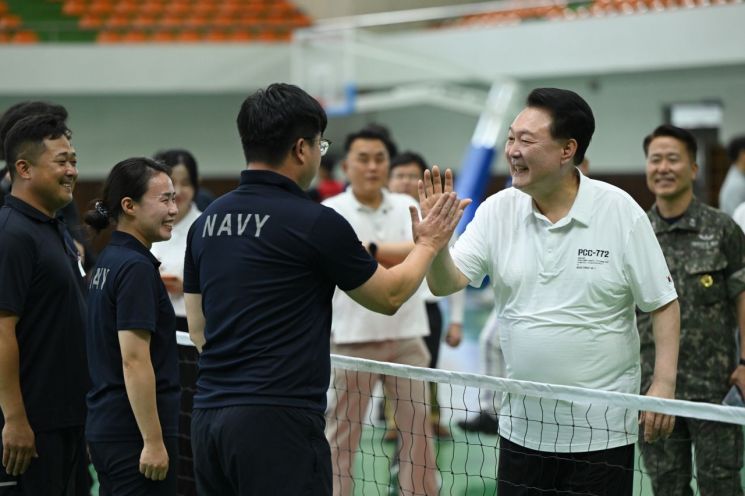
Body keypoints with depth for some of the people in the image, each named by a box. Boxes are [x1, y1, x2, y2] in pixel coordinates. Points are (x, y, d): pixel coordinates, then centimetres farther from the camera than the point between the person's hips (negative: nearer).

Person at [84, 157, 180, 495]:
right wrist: (153, 440, -21)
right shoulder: (136, 268, -15)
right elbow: (134, 359, -21)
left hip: (104, 425, 9)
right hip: (133, 430, -9)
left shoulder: (108, 261, 12)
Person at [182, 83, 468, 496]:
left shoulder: (206, 221, 9)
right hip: (277, 419, -7)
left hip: (208, 415, 7)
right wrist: (428, 244, 21)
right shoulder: (315, 223, -9)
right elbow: (389, 296, 6)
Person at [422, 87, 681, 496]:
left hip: (602, 430, -3)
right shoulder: (497, 210, 1)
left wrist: (664, 384, -12)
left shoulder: (620, 211, -7)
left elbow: (663, 304, -4)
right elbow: (446, 283, -6)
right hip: (521, 427, 3)